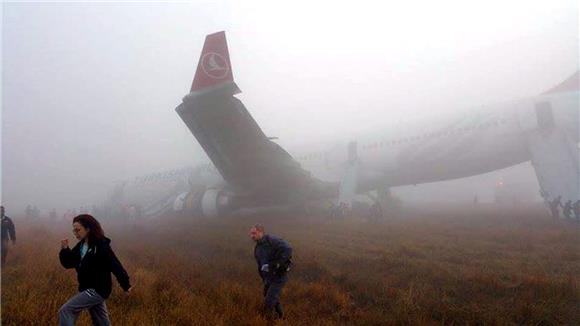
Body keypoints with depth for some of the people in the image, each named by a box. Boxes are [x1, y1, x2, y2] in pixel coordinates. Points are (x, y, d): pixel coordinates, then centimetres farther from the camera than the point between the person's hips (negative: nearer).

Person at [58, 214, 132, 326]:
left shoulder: (101, 246, -20)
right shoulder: (81, 245, 5)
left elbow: (115, 265, -24)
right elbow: (68, 263, 9)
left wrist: (126, 285, -28)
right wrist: (64, 249, -10)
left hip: (97, 290, -9)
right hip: (89, 289, 9)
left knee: (65, 311, -12)